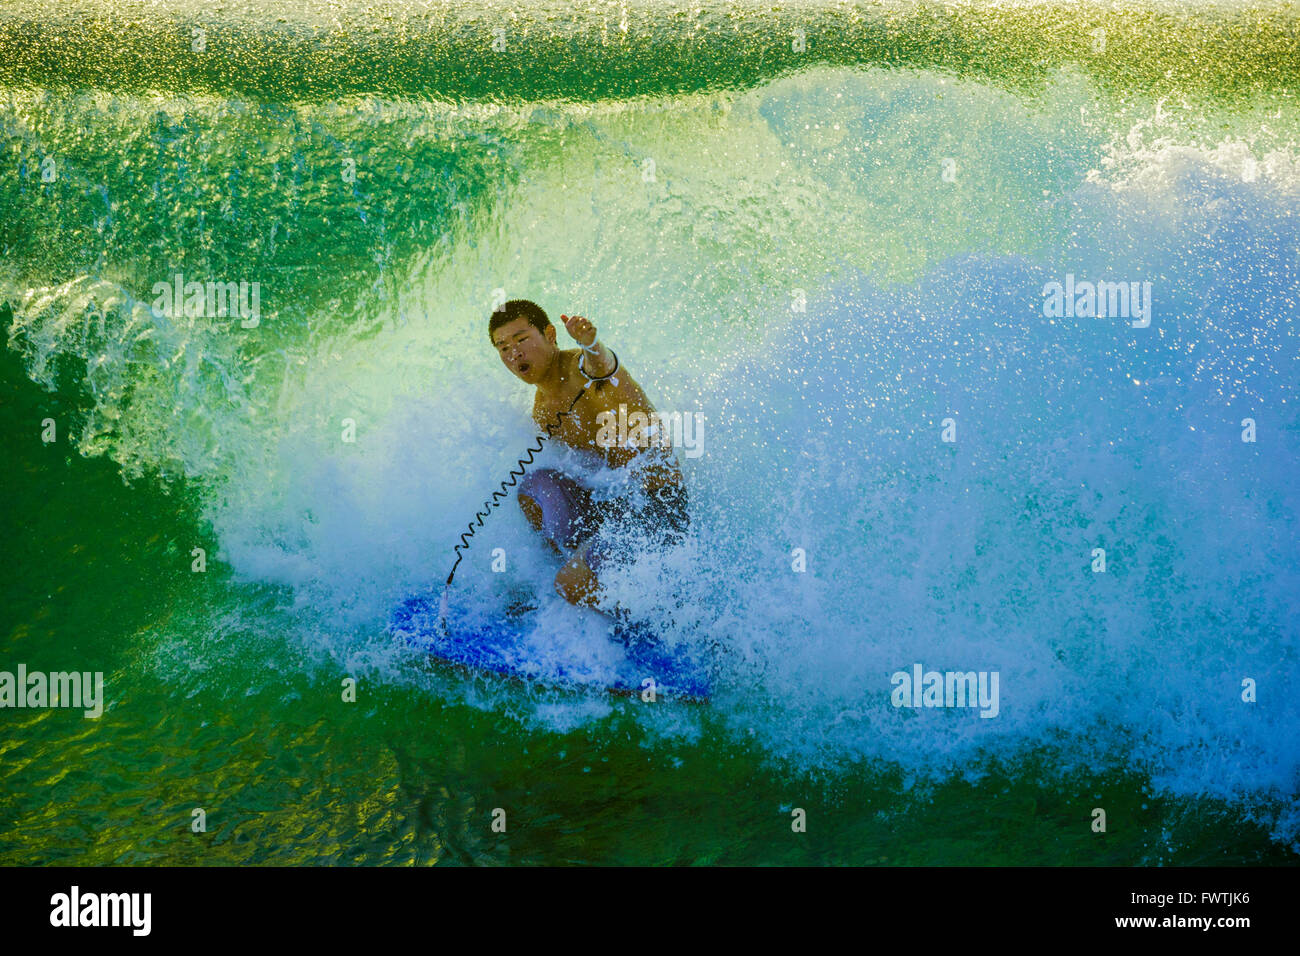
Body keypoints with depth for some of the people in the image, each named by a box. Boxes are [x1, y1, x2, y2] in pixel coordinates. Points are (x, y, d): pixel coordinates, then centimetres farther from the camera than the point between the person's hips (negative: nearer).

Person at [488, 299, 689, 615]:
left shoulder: (580, 365, -13)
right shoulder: (541, 412, 12)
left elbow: (601, 366, -38)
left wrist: (591, 346, -61)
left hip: (660, 505, -8)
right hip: (616, 502, 8)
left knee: (571, 584, -17)